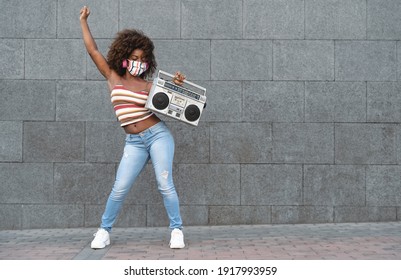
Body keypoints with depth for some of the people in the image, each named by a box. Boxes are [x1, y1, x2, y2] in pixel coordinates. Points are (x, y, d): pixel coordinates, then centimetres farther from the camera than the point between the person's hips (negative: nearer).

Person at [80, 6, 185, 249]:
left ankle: (177, 230, 3)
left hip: (158, 135, -1)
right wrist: (83, 21, 17)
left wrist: (177, 85, -12)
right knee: (120, 188, -3)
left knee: (165, 184, -7)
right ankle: (104, 230, 13)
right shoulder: (113, 78, 9)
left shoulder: (149, 85, 4)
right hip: (134, 142, 1)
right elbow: (93, 50, 12)